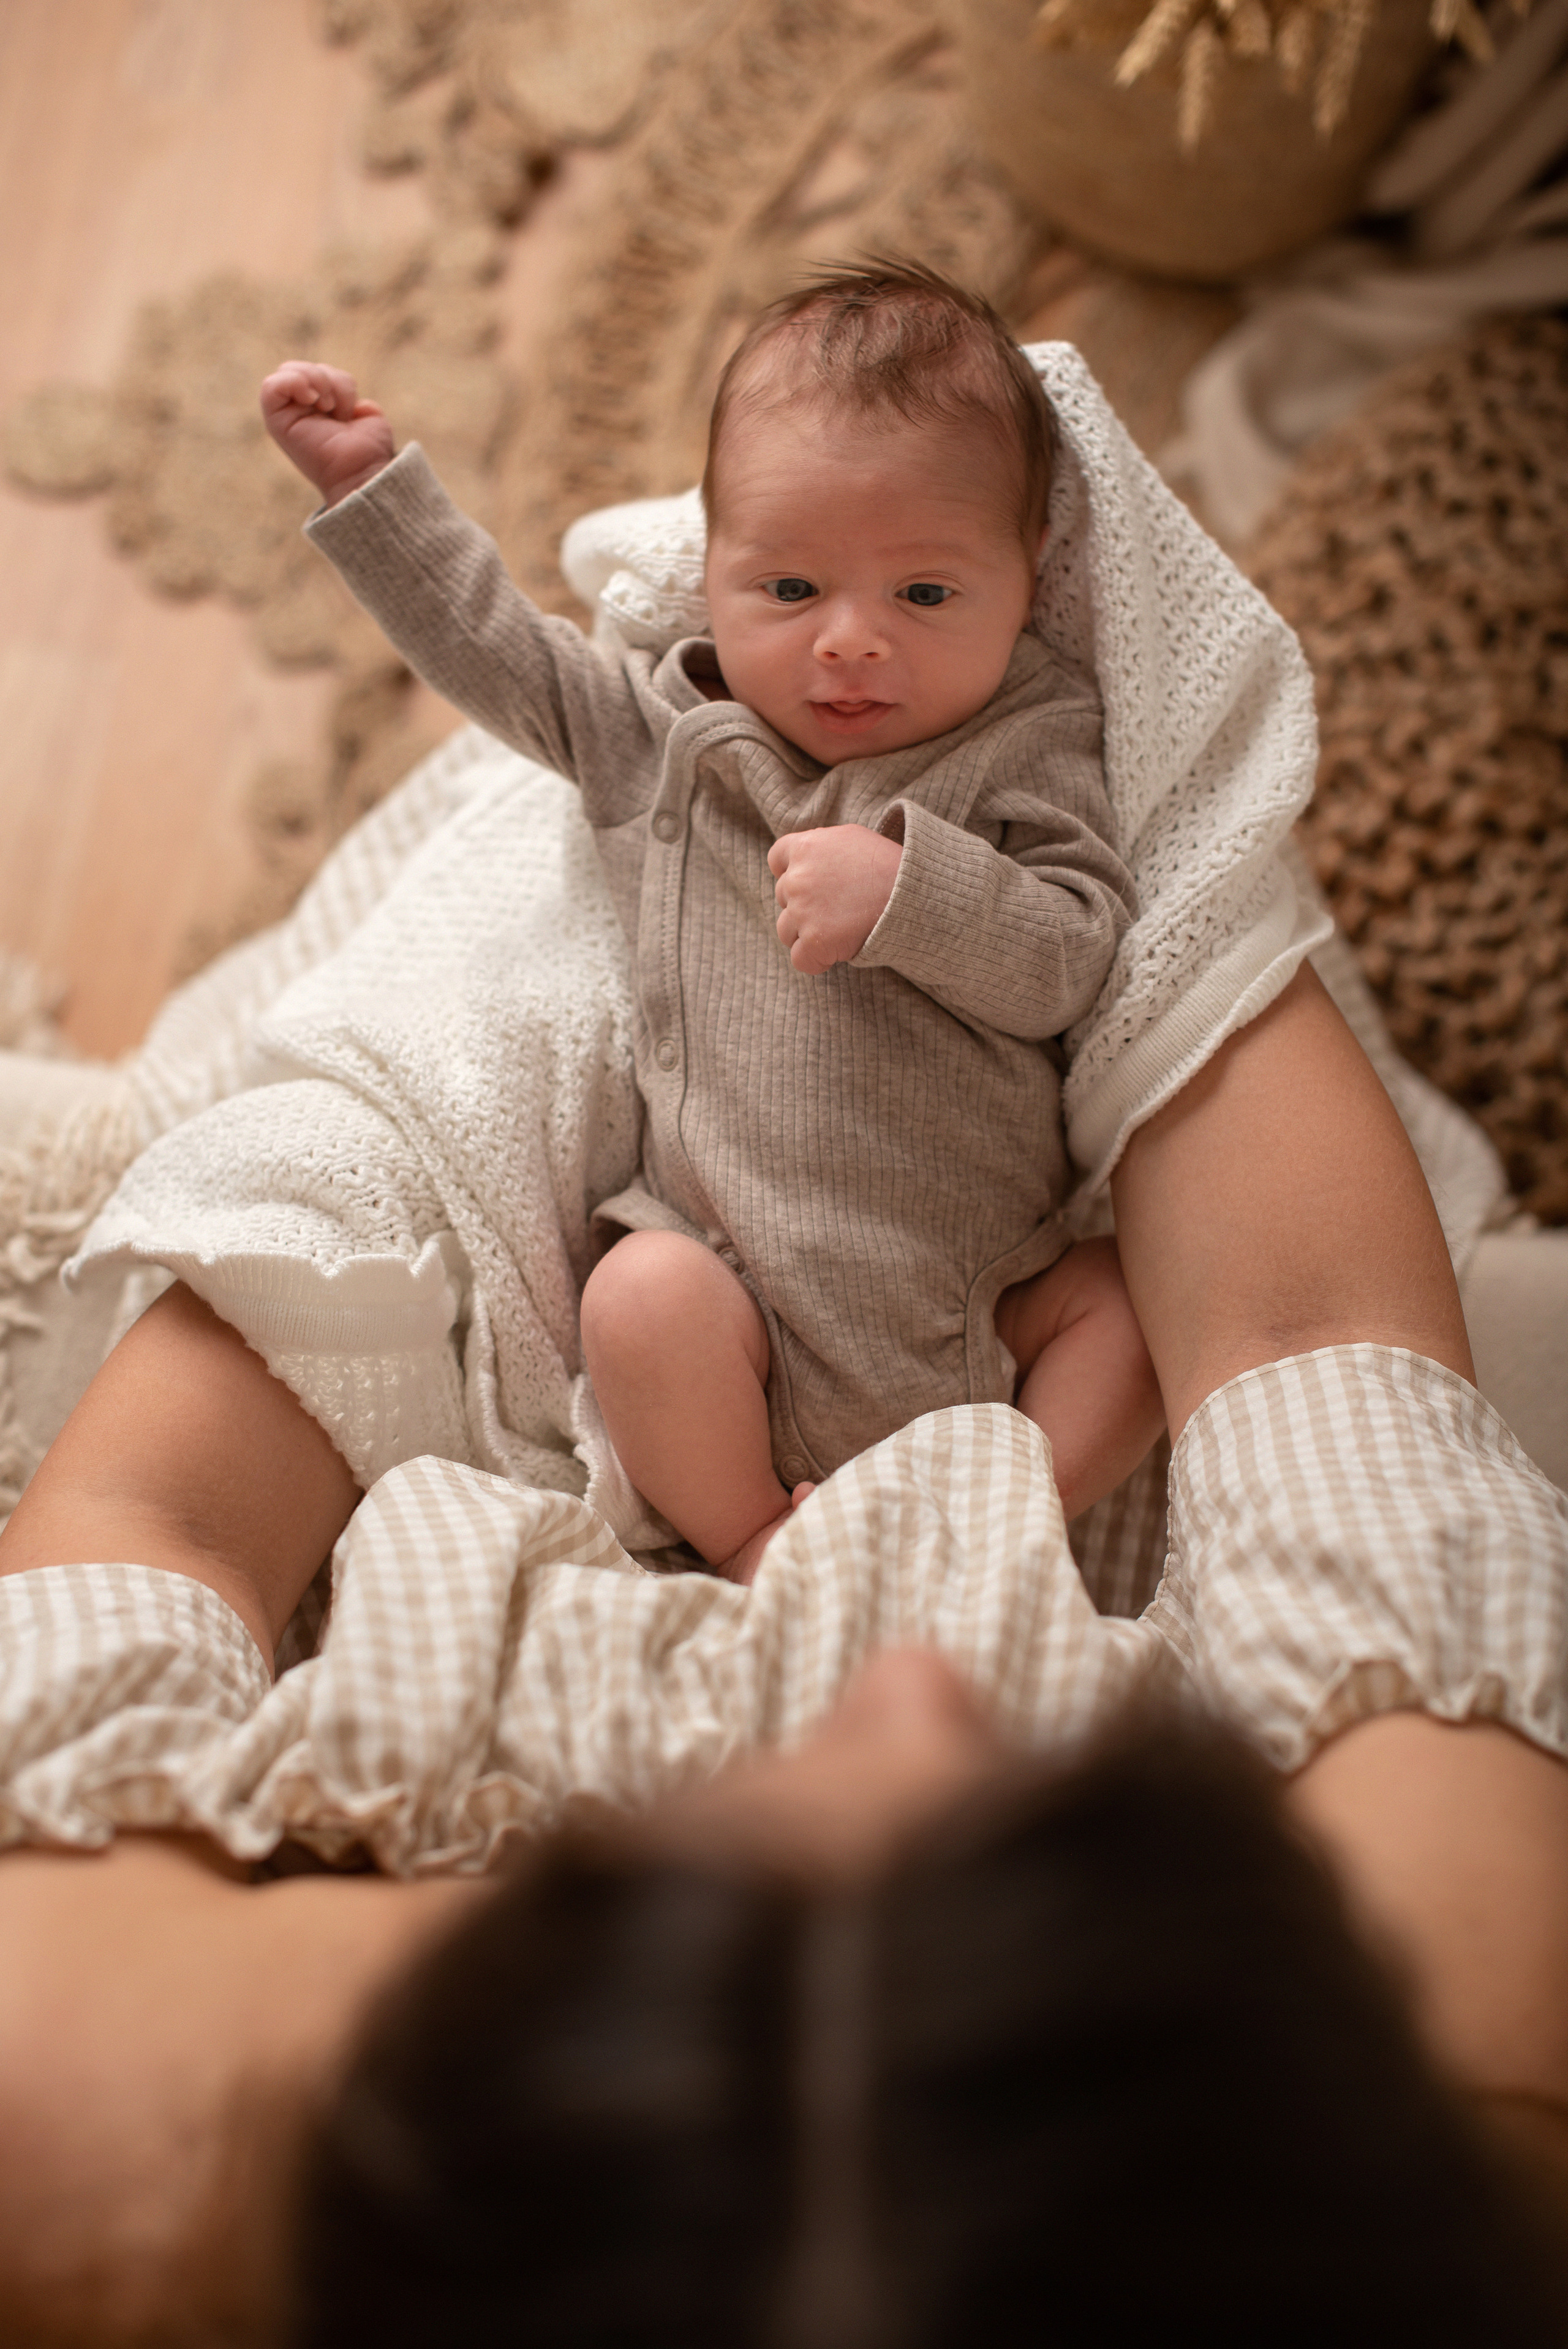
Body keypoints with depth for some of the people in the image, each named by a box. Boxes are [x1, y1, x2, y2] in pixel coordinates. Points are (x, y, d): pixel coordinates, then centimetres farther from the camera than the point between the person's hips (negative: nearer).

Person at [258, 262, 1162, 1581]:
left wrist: (904, 891, -27)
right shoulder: (670, 737, 6)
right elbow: (497, 650, 15)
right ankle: (754, 1546, -7)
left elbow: (1072, 963, -12)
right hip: (737, 1261, 0)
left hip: (984, 1279, 0)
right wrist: (369, 481, 13)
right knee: (641, 1299, -27)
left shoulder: (1032, 753, -1)